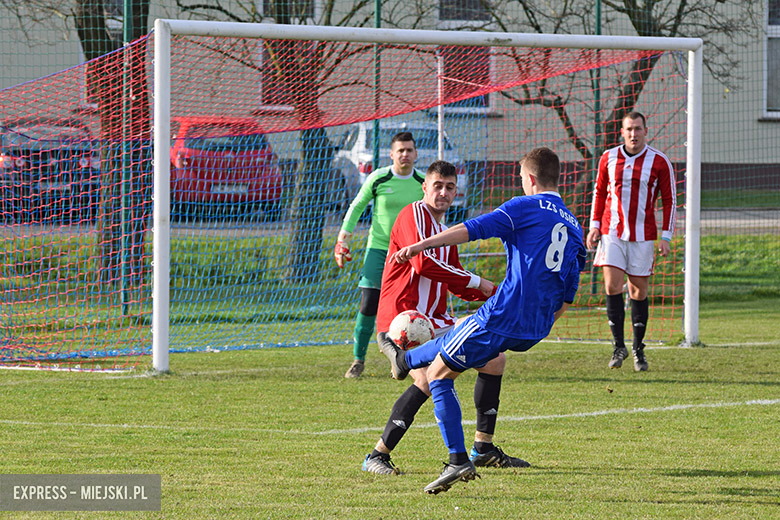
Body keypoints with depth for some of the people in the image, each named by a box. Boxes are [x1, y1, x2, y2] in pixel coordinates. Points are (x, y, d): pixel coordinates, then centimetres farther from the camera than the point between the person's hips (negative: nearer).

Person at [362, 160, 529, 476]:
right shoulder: (414, 216, -9)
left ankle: (483, 449, 18)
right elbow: (423, 263, -23)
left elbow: (458, 287, 26)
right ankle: (377, 457, -22)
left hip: (435, 320, 10)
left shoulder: (444, 231, 20)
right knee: (429, 378, -30)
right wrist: (476, 281, -16)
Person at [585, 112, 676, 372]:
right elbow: (599, 193, 16)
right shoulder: (609, 158, 5)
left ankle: (638, 349, 16)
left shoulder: (659, 162, -1)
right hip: (612, 233, 1)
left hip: (643, 235, -1)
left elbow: (669, 201, 4)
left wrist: (666, 237, -2)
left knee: (639, 290, 3)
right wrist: (595, 226, 7)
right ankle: (618, 345, -4)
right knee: (612, 285, -11)